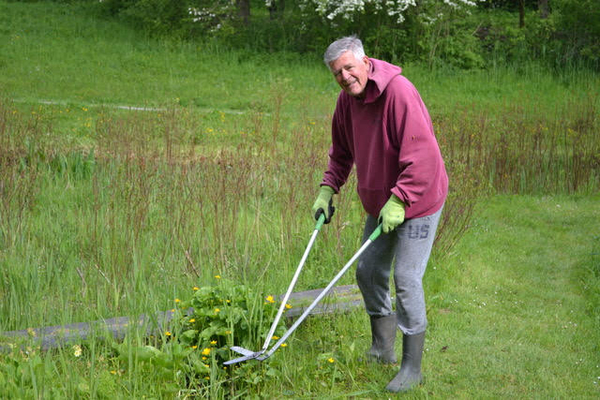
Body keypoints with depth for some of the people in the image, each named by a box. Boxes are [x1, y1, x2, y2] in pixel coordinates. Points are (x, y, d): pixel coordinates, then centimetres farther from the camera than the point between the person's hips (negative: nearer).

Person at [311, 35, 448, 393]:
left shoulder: (398, 91, -26)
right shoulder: (347, 99, 1)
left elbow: (422, 155, -29)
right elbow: (342, 152, 15)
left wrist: (399, 202, -30)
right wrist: (328, 189, 4)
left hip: (416, 203, -9)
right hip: (379, 202, 9)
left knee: (406, 280, -9)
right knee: (368, 272, 15)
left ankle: (412, 368, 3)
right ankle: (383, 350, 33)